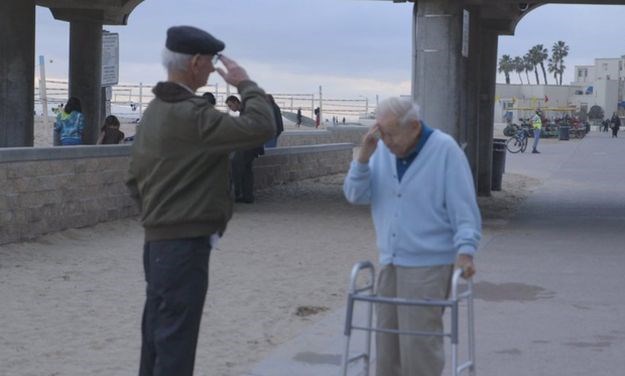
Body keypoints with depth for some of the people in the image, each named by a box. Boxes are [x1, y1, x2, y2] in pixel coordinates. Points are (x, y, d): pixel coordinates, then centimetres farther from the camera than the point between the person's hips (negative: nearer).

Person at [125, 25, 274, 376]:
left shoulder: (155, 110, 11)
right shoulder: (190, 114, -20)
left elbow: (135, 177, 17)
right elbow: (261, 127, -26)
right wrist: (246, 83, -12)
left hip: (159, 240, 10)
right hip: (185, 244, -10)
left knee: (158, 337, 16)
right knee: (175, 345, -5)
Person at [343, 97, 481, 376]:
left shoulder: (445, 150, -11)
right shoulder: (382, 151, 4)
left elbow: (463, 207, -12)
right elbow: (356, 195, 2)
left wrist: (465, 250, -22)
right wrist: (364, 156, -13)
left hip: (428, 265, -6)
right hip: (390, 263, 6)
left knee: (419, 342, -7)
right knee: (387, 339, 12)